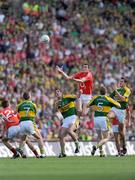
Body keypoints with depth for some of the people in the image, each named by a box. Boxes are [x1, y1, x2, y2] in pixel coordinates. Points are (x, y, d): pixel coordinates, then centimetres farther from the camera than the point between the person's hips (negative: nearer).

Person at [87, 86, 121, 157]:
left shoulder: (95, 98, 8)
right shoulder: (108, 99, 0)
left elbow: (88, 105, 18)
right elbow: (119, 105, 8)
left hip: (96, 119, 4)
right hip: (104, 119, -4)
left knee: (100, 137, 23)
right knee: (106, 138, 2)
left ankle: (101, 152, 15)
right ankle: (96, 147, -24)